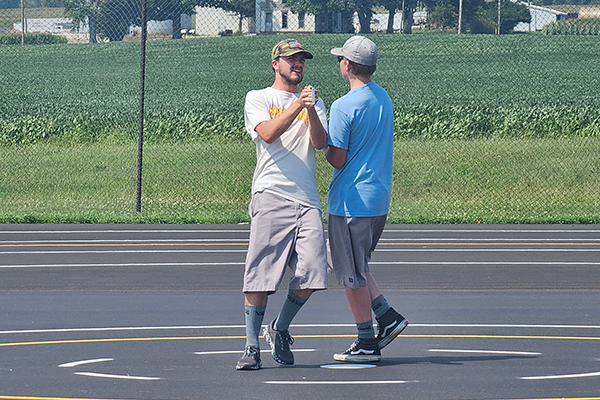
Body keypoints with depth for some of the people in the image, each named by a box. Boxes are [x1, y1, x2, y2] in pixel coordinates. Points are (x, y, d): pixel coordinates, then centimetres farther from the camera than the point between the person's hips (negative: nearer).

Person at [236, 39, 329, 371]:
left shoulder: (313, 101, 21)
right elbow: (268, 133, -9)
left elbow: (320, 143, 4)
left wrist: (311, 113, -12)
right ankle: (251, 346, -3)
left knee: (310, 274, -6)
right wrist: (295, 108, -19)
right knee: (260, 274, -8)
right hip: (271, 196, -4)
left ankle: (280, 330, 17)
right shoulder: (257, 99, 10)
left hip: (307, 199, 4)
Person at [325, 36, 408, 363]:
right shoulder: (384, 99, 9)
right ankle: (388, 317, 12)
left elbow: (337, 159, -16)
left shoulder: (343, 107, -17)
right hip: (379, 199, 8)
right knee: (357, 268, 22)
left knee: (352, 274, 1)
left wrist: (324, 147, 3)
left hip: (351, 200, -8)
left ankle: (367, 343, 5)